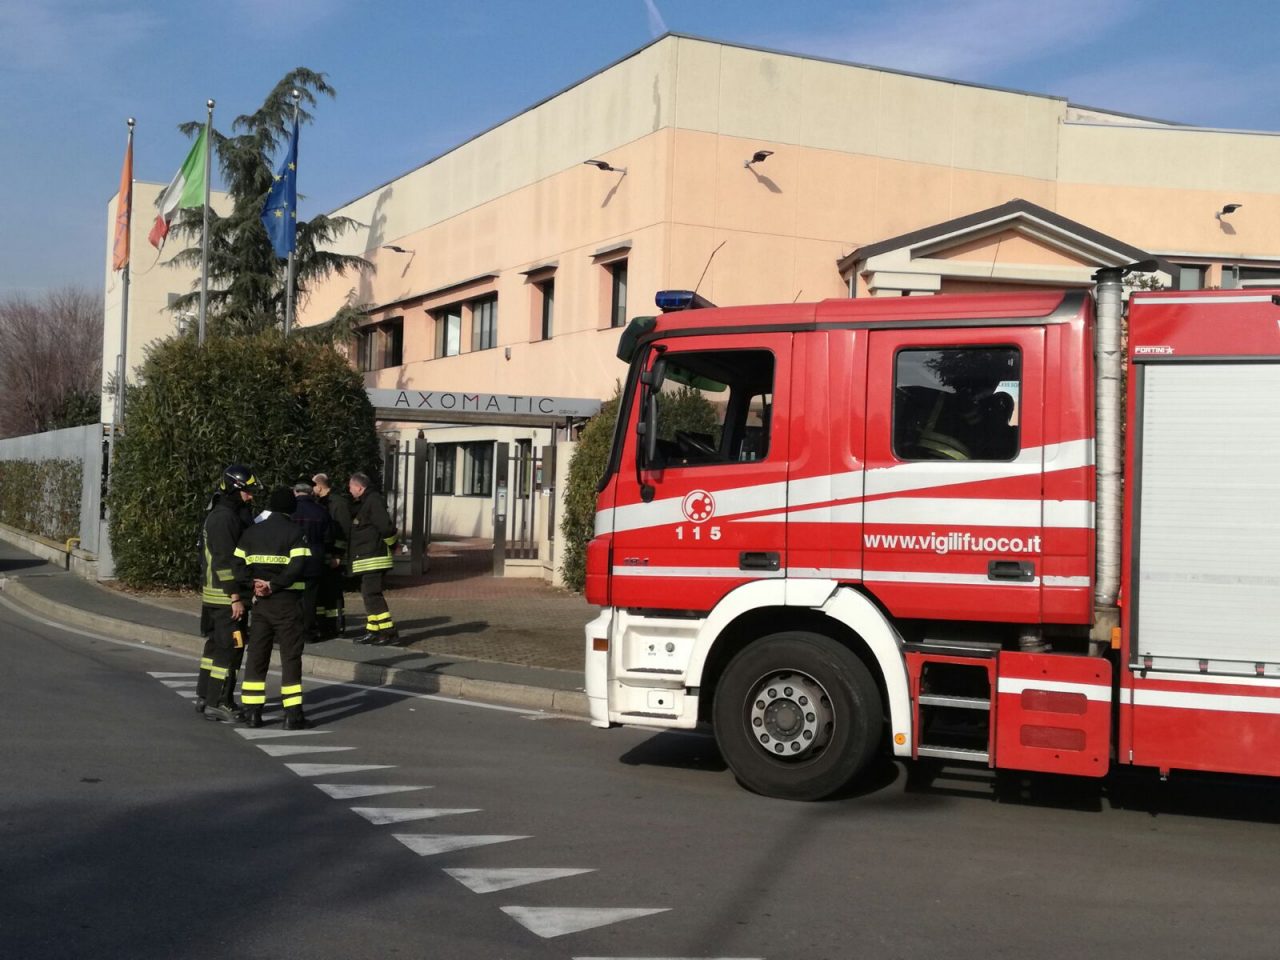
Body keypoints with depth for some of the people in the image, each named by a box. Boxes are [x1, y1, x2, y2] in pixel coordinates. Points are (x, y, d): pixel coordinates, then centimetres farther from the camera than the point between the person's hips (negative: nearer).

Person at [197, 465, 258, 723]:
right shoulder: (224, 518, -17)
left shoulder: (218, 515, 16)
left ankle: (204, 696, 27)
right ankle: (217, 703, -3)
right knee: (229, 648, -7)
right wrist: (236, 597, -22)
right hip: (226, 595, -11)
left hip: (212, 594, 11)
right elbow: (224, 560, -22)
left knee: (215, 644, 18)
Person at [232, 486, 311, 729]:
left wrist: (252, 584, -4)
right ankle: (293, 714, -1)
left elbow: (236, 563, 4)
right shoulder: (295, 532, -8)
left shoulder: (252, 532, 9)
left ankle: (252, 711, 12)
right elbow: (298, 566, -20)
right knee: (290, 657, 0)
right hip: (287, 602, -5)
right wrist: (273, 585, -15)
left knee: (256, 655, 12)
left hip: (261, 602, 5)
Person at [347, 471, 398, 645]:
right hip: (365, 559, 11)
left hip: (373, 558, -11)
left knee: (372, 594, -12)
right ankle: (373, 631, 21)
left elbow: (386, 527, -22)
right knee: (369, 593, 15)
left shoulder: (373, 501, -16)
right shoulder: (362, 503, 16)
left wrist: (389, 543, -9)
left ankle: (389, 632, -13)